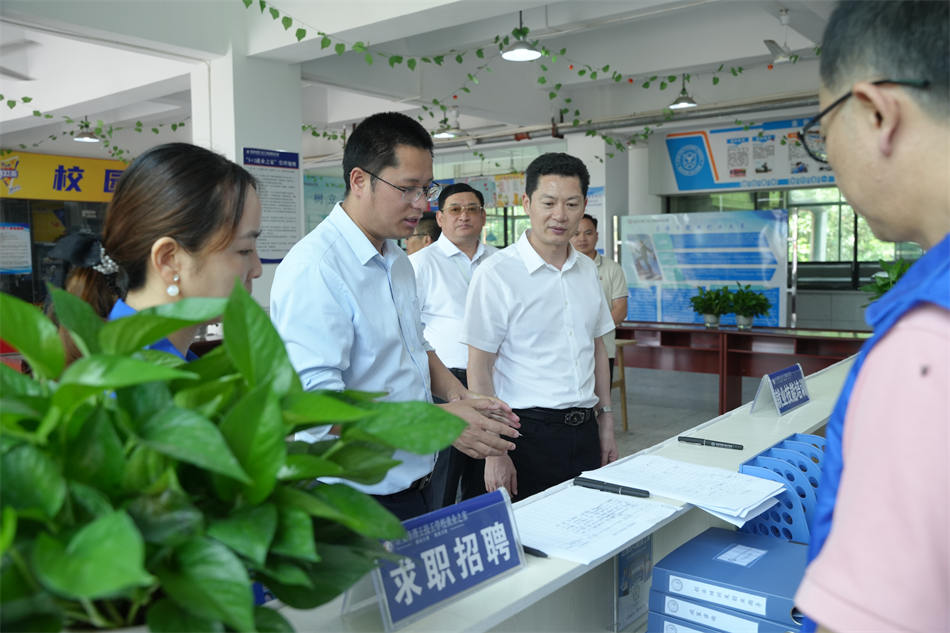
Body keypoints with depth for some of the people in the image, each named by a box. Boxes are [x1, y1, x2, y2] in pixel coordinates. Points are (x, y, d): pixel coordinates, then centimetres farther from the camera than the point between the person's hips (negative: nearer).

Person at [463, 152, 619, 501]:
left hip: (584, 430, 6)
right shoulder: (496, 274, -11)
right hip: (528, 431, -6)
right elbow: (479, 368, -12)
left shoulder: (587, 269, 9)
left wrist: (605, 420, 14)